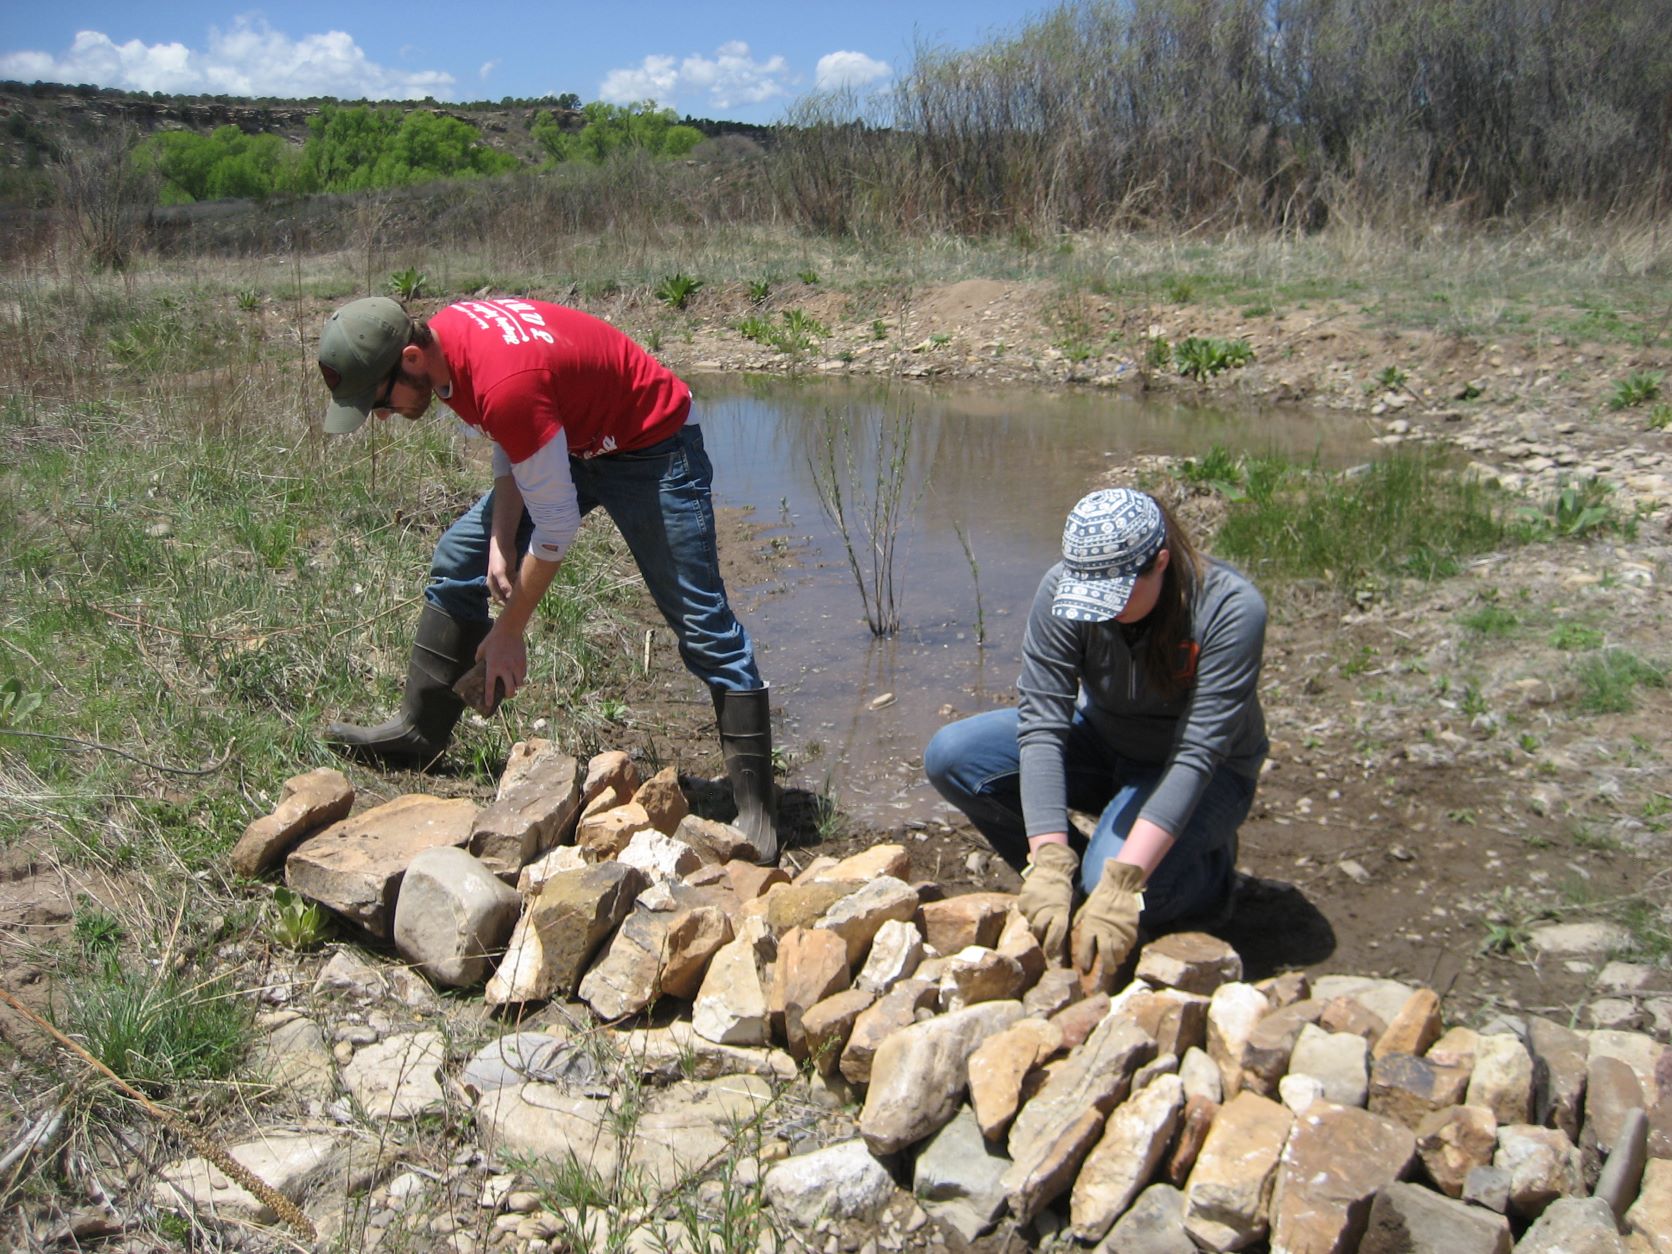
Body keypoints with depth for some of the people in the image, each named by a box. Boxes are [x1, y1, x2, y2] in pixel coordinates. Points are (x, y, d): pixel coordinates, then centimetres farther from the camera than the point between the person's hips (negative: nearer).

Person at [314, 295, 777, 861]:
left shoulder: (505, 384, -36)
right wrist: (501, 542, -9)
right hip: (570, 441, 9)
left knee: (701, 624, -11)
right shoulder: (442, 335, -10)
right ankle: (420, 731, 21)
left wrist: (508, 632, -18)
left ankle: (756, 807, -7)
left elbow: (556, 522, -29)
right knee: (458, 559, 9)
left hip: (650, 447, -9)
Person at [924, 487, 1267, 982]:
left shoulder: (1231, 610, -30)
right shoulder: (1062, 590, -22)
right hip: (1103, 744, 4)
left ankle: (1209, 868, 2)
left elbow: (1195, 758, -33)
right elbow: (1041, 724, -26)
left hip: (1207, 775, -3)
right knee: (950, 756, -18)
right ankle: (1067, 877, -1)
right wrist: (1050, 863, -37)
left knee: (1122, 884, -33)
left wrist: (1121, 884, -40)